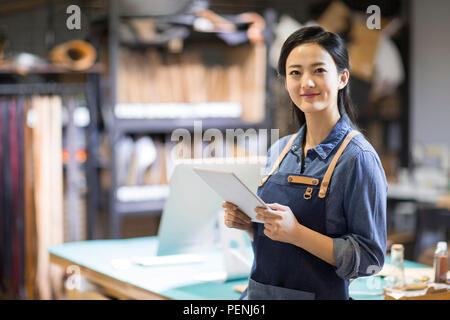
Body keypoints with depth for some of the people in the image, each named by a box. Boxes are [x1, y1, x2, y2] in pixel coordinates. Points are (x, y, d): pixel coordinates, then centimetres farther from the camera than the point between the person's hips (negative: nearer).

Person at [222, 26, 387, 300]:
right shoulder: (279, 151, 5)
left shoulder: (358, 158, -13)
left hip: (320, 293, -5)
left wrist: (296, 233, -24)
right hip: (258, 291, 5)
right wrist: (247, 223, -4)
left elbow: (370, 259, -16)